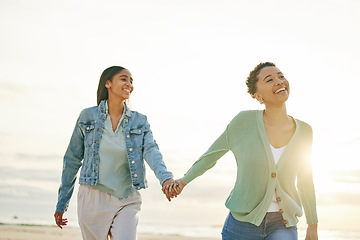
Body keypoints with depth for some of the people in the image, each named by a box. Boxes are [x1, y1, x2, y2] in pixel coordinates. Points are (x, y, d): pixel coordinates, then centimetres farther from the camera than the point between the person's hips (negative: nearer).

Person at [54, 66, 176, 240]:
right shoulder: (87, 117, 1)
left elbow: (151, 151, -11)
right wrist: (61, 204, 8)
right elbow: (72, 160, 7)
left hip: (127, 202, 1)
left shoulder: (140, 121, 5)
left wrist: (165, 178, -33)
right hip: (93, 199, -1)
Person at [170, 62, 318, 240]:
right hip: (243, 223, -1)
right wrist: (184, 180, 17)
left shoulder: (303, 131, -2)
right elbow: (214, 151, 6)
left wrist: (313, 225, 16)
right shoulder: (245, 121, -10)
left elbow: (305, 180, 11)